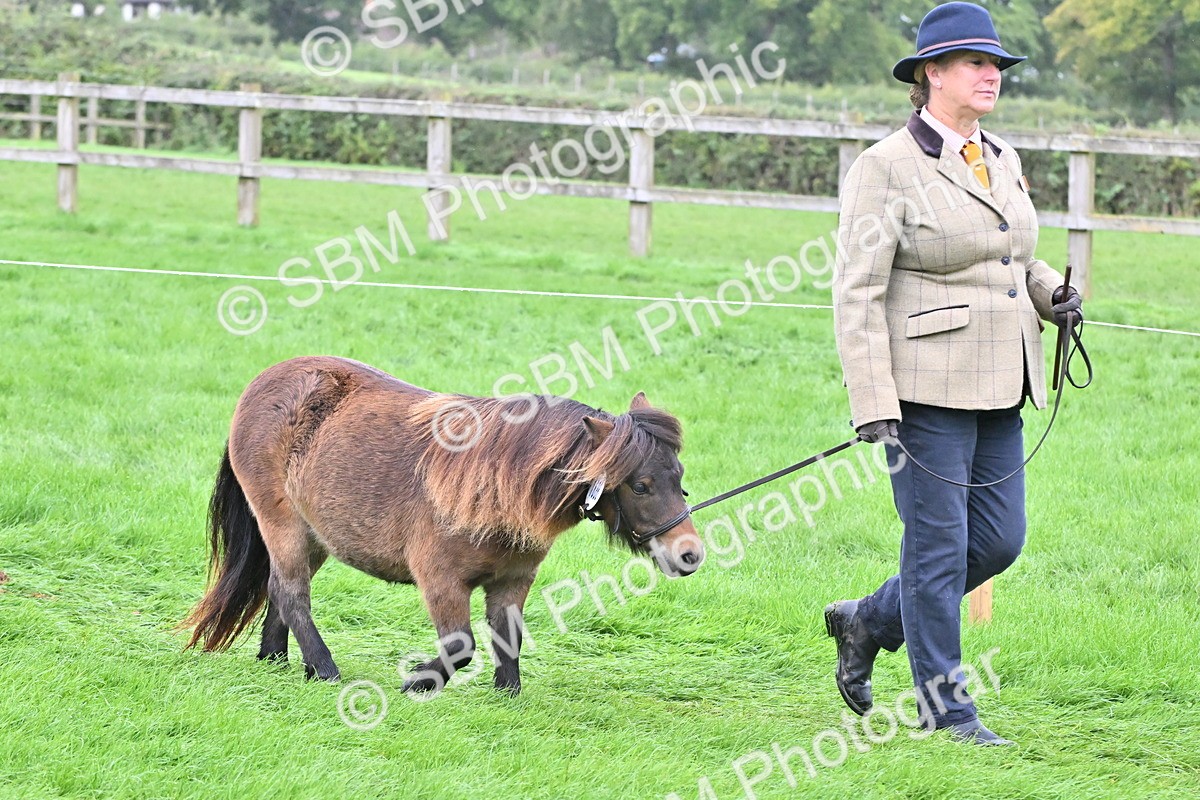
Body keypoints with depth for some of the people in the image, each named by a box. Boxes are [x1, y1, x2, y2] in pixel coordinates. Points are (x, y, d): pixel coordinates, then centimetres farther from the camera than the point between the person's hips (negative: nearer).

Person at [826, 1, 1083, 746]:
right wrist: (873, 406, -19)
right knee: (938, 543, -1)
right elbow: (858, 294, -13)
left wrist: (1053, 294, 4)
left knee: (998, 540, 8)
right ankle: (944, 704, 11)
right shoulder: (887, 168, -10)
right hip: (924, 386, -7)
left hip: (997, 389, 8)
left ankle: (868, 622, 27)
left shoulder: (1002, 160, 12)